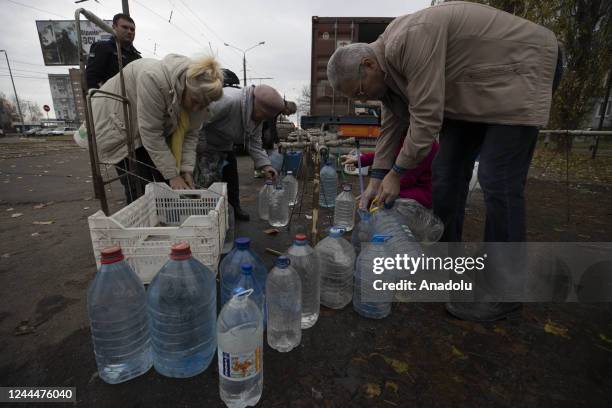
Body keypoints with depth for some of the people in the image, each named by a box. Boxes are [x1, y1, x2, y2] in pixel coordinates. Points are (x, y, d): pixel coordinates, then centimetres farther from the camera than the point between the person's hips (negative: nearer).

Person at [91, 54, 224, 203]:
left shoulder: (198, 92, -18)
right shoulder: (154, 79, -38)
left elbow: (190, 134, -12)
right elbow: (151, 134, -34)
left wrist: (187, 170, -21)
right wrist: (173, 176, -31)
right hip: (118, 125, -5)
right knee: (140, 190, -13)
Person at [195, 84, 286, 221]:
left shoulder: (257, 116, -8)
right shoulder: (227, 101, -37)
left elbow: (254, 142, -2)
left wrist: (264, 164, -14)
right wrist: (200, 152, -30)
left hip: (224, 146, 8)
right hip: (204, 145, -8)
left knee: (231, 175, 13)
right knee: (208, 181, -10)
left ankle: (235, 209, 29)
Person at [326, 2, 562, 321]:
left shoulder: (411, 38, -30)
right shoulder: (386, 64, -1)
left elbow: (426, 118, -31)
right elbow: (392, 126, 1)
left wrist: (396, 173, -21)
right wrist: (376, 181, -3)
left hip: (516, 74, -8)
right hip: (468, 92, 9)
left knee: (498, 182, -15)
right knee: (446, 174, 2)